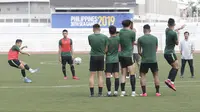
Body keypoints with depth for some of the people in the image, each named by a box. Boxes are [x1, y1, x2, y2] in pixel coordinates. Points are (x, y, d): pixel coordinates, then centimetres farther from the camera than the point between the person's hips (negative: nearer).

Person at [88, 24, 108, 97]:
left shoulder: (90, 37, -7)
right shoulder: (105, 37, -5)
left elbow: (90, 44, 7)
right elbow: (106, 48, -1)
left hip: (93, 57, -1)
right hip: (101, 57, 1)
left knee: (92, 75, 3)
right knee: (100, 75, 6)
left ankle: (92, 93, 0)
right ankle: (100, 93, 4)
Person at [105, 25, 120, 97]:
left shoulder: (108, 39, -11)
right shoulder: (118, 39, -2)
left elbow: (105, 50, -8)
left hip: (109, 60, -3)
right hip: (116, 59, 3)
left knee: (108, 76, -1)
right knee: (116, 76, 4)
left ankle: (109, 92, -6)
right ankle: (116, 91, 2)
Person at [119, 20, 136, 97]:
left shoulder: (120, 32, 5)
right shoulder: (132, 32, -8)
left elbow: (119, 43, 12)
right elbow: (133, 43, 5)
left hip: (121, 55, 5)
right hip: (128, 55, -5)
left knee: (123, 74, 9)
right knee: (132, 73, -1)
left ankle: (122, 92, 5)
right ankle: (133, 92, -5)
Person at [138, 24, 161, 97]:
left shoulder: (140, 39, -6)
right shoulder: (155, 38, 0)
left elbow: (139, 52, 0)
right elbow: (156, 49, 12)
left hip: (144, 61, -2)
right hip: (153, 60, 2)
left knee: (142, 75, 9)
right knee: (156, 75, 14)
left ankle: (144, 92, 1)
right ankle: (157, 92, 12)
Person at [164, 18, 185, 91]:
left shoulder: (167, 30, 4)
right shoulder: (174, 34, -19)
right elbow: (177, 43, -6)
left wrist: (180, 28, 38)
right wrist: (178, 35, 6)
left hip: (166, 52, 9)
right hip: (170, 53, -9)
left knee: (174, 67, 15)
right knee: (176, 67, -9)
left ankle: (169, 80, 3)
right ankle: (171, 81, -22)